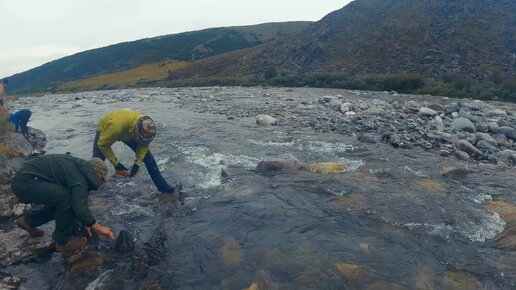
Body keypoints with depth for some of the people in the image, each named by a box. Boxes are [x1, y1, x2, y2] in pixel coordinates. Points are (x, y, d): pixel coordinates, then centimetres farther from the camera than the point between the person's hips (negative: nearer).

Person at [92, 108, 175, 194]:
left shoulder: (146, 127, -34)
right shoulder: (116, 125, -47)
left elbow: (144, 145, -14)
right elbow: (102, 144, -30)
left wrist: (137, 163, -22)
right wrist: (116, 163, -27)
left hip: (129, 132, 3)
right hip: (105, 129, -2)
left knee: (148, 157, -6)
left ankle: (162, 186, 6)